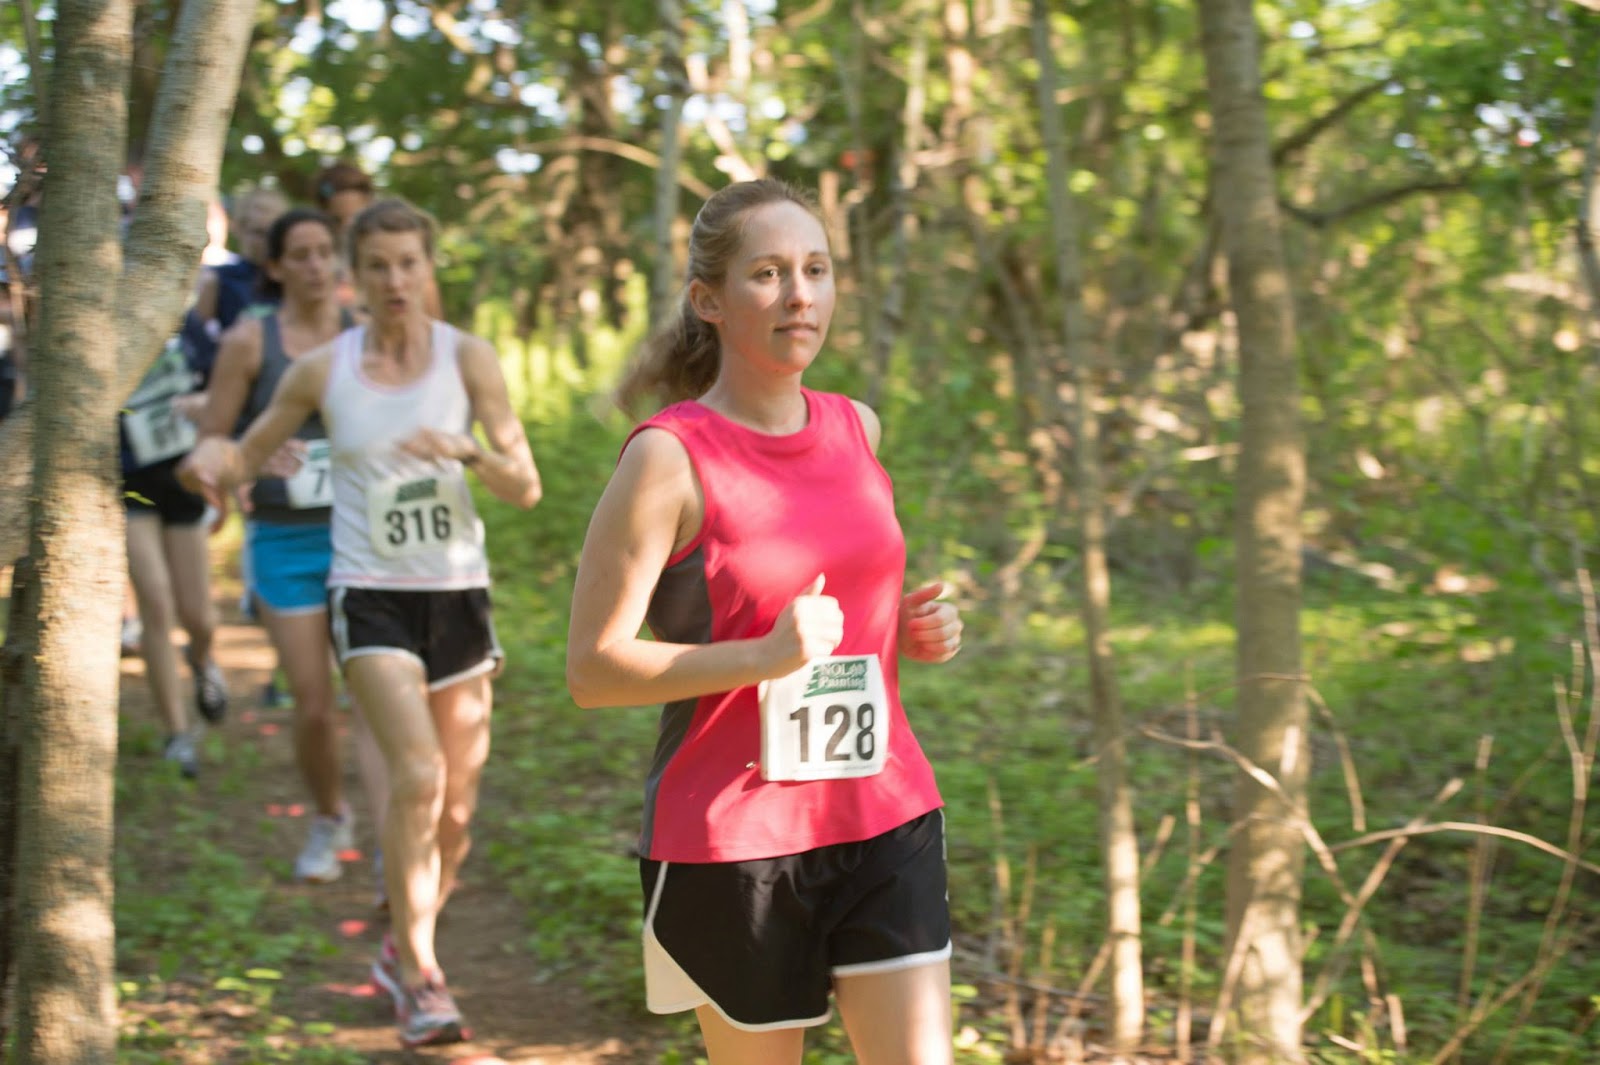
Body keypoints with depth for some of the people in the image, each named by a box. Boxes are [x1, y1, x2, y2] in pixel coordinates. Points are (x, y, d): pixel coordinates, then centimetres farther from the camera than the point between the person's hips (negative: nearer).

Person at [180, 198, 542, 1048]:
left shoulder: (467, 359, -1)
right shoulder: (322, 370, 0)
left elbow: (526, 488, -5)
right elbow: (249, 455, 11)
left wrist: (467, 450, -24)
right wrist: (210, 457, -12)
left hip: (458, 595, 2)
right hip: (371, 597, -2)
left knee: (457, 809, 7)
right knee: (418, 774, -21)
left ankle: (400, 955, 30)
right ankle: (420, 976, -10)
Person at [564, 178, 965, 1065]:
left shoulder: (857, 428, 7)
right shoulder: (670, 457, -12)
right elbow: (592, 669, -14)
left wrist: (915, 628, 3)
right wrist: (767, 658, -25)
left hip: (885, 817, 5)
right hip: (731, 838, -5)